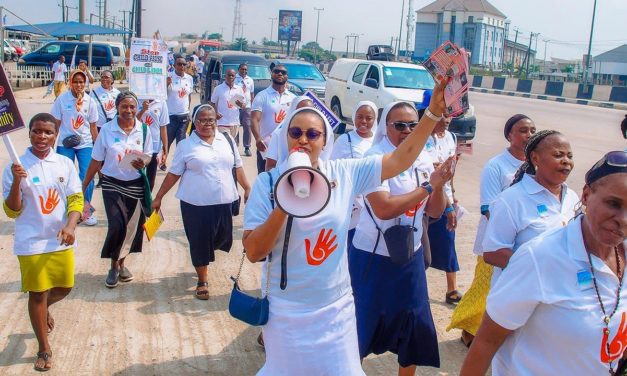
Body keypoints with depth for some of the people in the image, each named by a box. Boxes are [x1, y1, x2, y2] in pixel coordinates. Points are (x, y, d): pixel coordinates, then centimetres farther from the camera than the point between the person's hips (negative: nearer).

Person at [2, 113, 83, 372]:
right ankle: (44, 349, 22)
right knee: (37, 293, 6)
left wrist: (70, 225, -19)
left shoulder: (65, 164, -1)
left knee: (64, 287, 15)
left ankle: (44, 309, 50)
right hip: (32, 243, -3)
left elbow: (76, 198, -1)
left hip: (61, 241, 3)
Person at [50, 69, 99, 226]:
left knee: (87, 177, -4)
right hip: (65, 144, 0)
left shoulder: (90, 101, -1)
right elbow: (56, 123, 0)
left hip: (85, 144, 1)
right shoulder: (62, 99, -5)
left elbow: (93, 126, 5)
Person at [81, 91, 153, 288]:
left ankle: (121, 263, 32)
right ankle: (114, 266, 11)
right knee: (117, 225, -12)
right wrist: (83, 185, 0)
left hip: (135, 185, 2)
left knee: (131, 227, 9)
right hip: (112, 184, -2)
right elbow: (96, 161, -1)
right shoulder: (106, 129, -7)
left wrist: (142, 163, -17)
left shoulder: (144, 130, -2)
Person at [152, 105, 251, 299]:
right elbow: (173, 174, 2)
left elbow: (237, 166, 12)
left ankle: (203, 261, 42)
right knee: (200, 241, 3)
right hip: (196, 203, -3)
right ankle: (203, 281, 20)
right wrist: (158, 197, 1)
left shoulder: (226, 139, 6)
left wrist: (247, 188, 8)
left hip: (223, 202, 3)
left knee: (222, 238, 10)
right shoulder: (186, 145, -2)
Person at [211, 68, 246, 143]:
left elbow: (244, 105, 11)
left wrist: (241, 105, -13)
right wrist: (215, 113, -12)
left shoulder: (239, 89, 8)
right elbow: (213, 103, 6)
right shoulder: (218, 88, 1)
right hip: (222, 123, -4)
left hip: (235, 123, 4)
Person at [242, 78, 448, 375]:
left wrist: (433, 112, -11)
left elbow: (400, 159, -3)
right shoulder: (267, 182, -10)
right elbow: (253, 252, -14)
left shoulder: (344, 173, -4)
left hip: (337, 308, 2)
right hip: (287, 312, -2)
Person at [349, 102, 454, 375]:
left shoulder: (424, 159, 1)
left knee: (415, 325, 15)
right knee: (362, 323, 5)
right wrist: (428, 186, -23)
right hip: (373, 256, -6)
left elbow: (434, 212, 4)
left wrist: (440, 185, -15)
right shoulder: (375, 158, -17)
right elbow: (383, 209, -29)